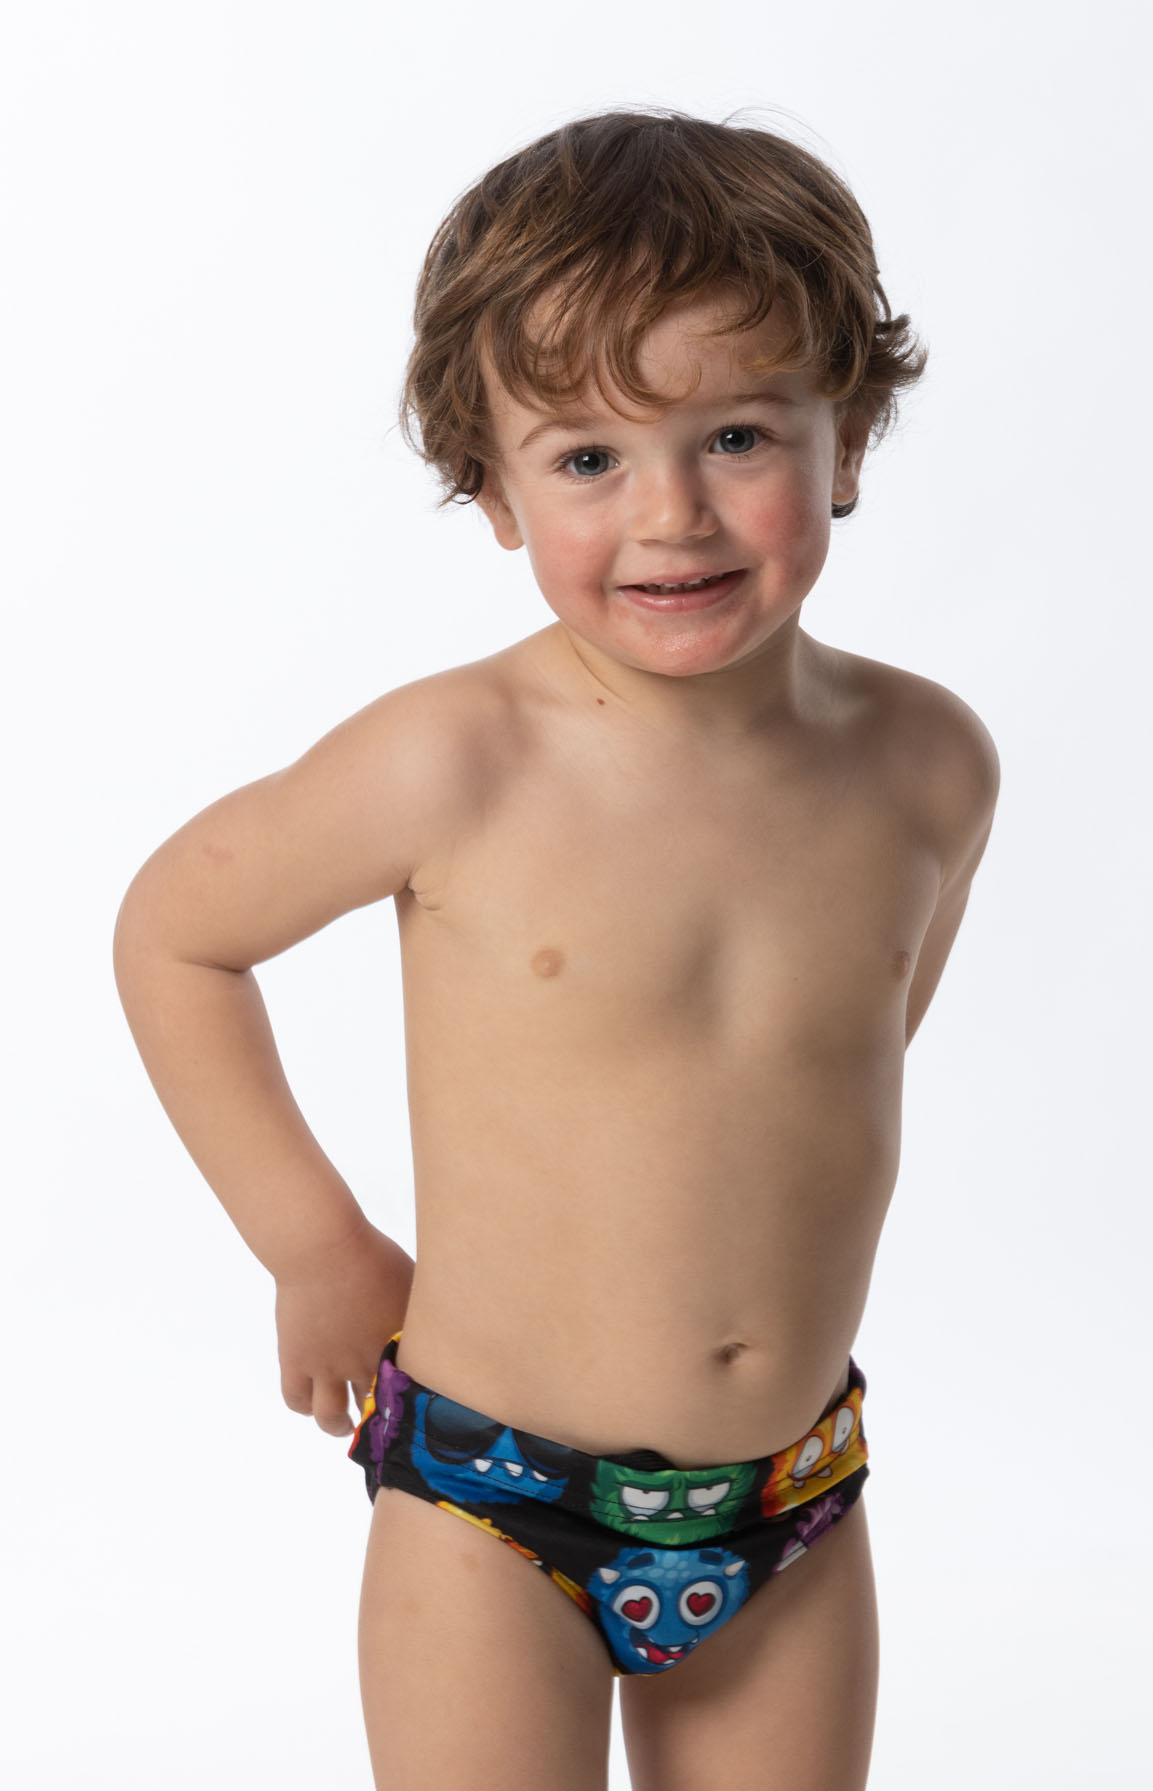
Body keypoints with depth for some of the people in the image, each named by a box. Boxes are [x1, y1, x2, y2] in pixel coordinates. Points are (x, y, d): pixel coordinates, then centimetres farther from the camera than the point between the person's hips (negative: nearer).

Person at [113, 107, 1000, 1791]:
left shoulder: (927, 765, -7)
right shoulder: (462, 763, -18)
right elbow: (172, 932, -3)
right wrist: (318, 1250, -3)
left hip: (796, 1513, 4)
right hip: (491, 1508, -3)